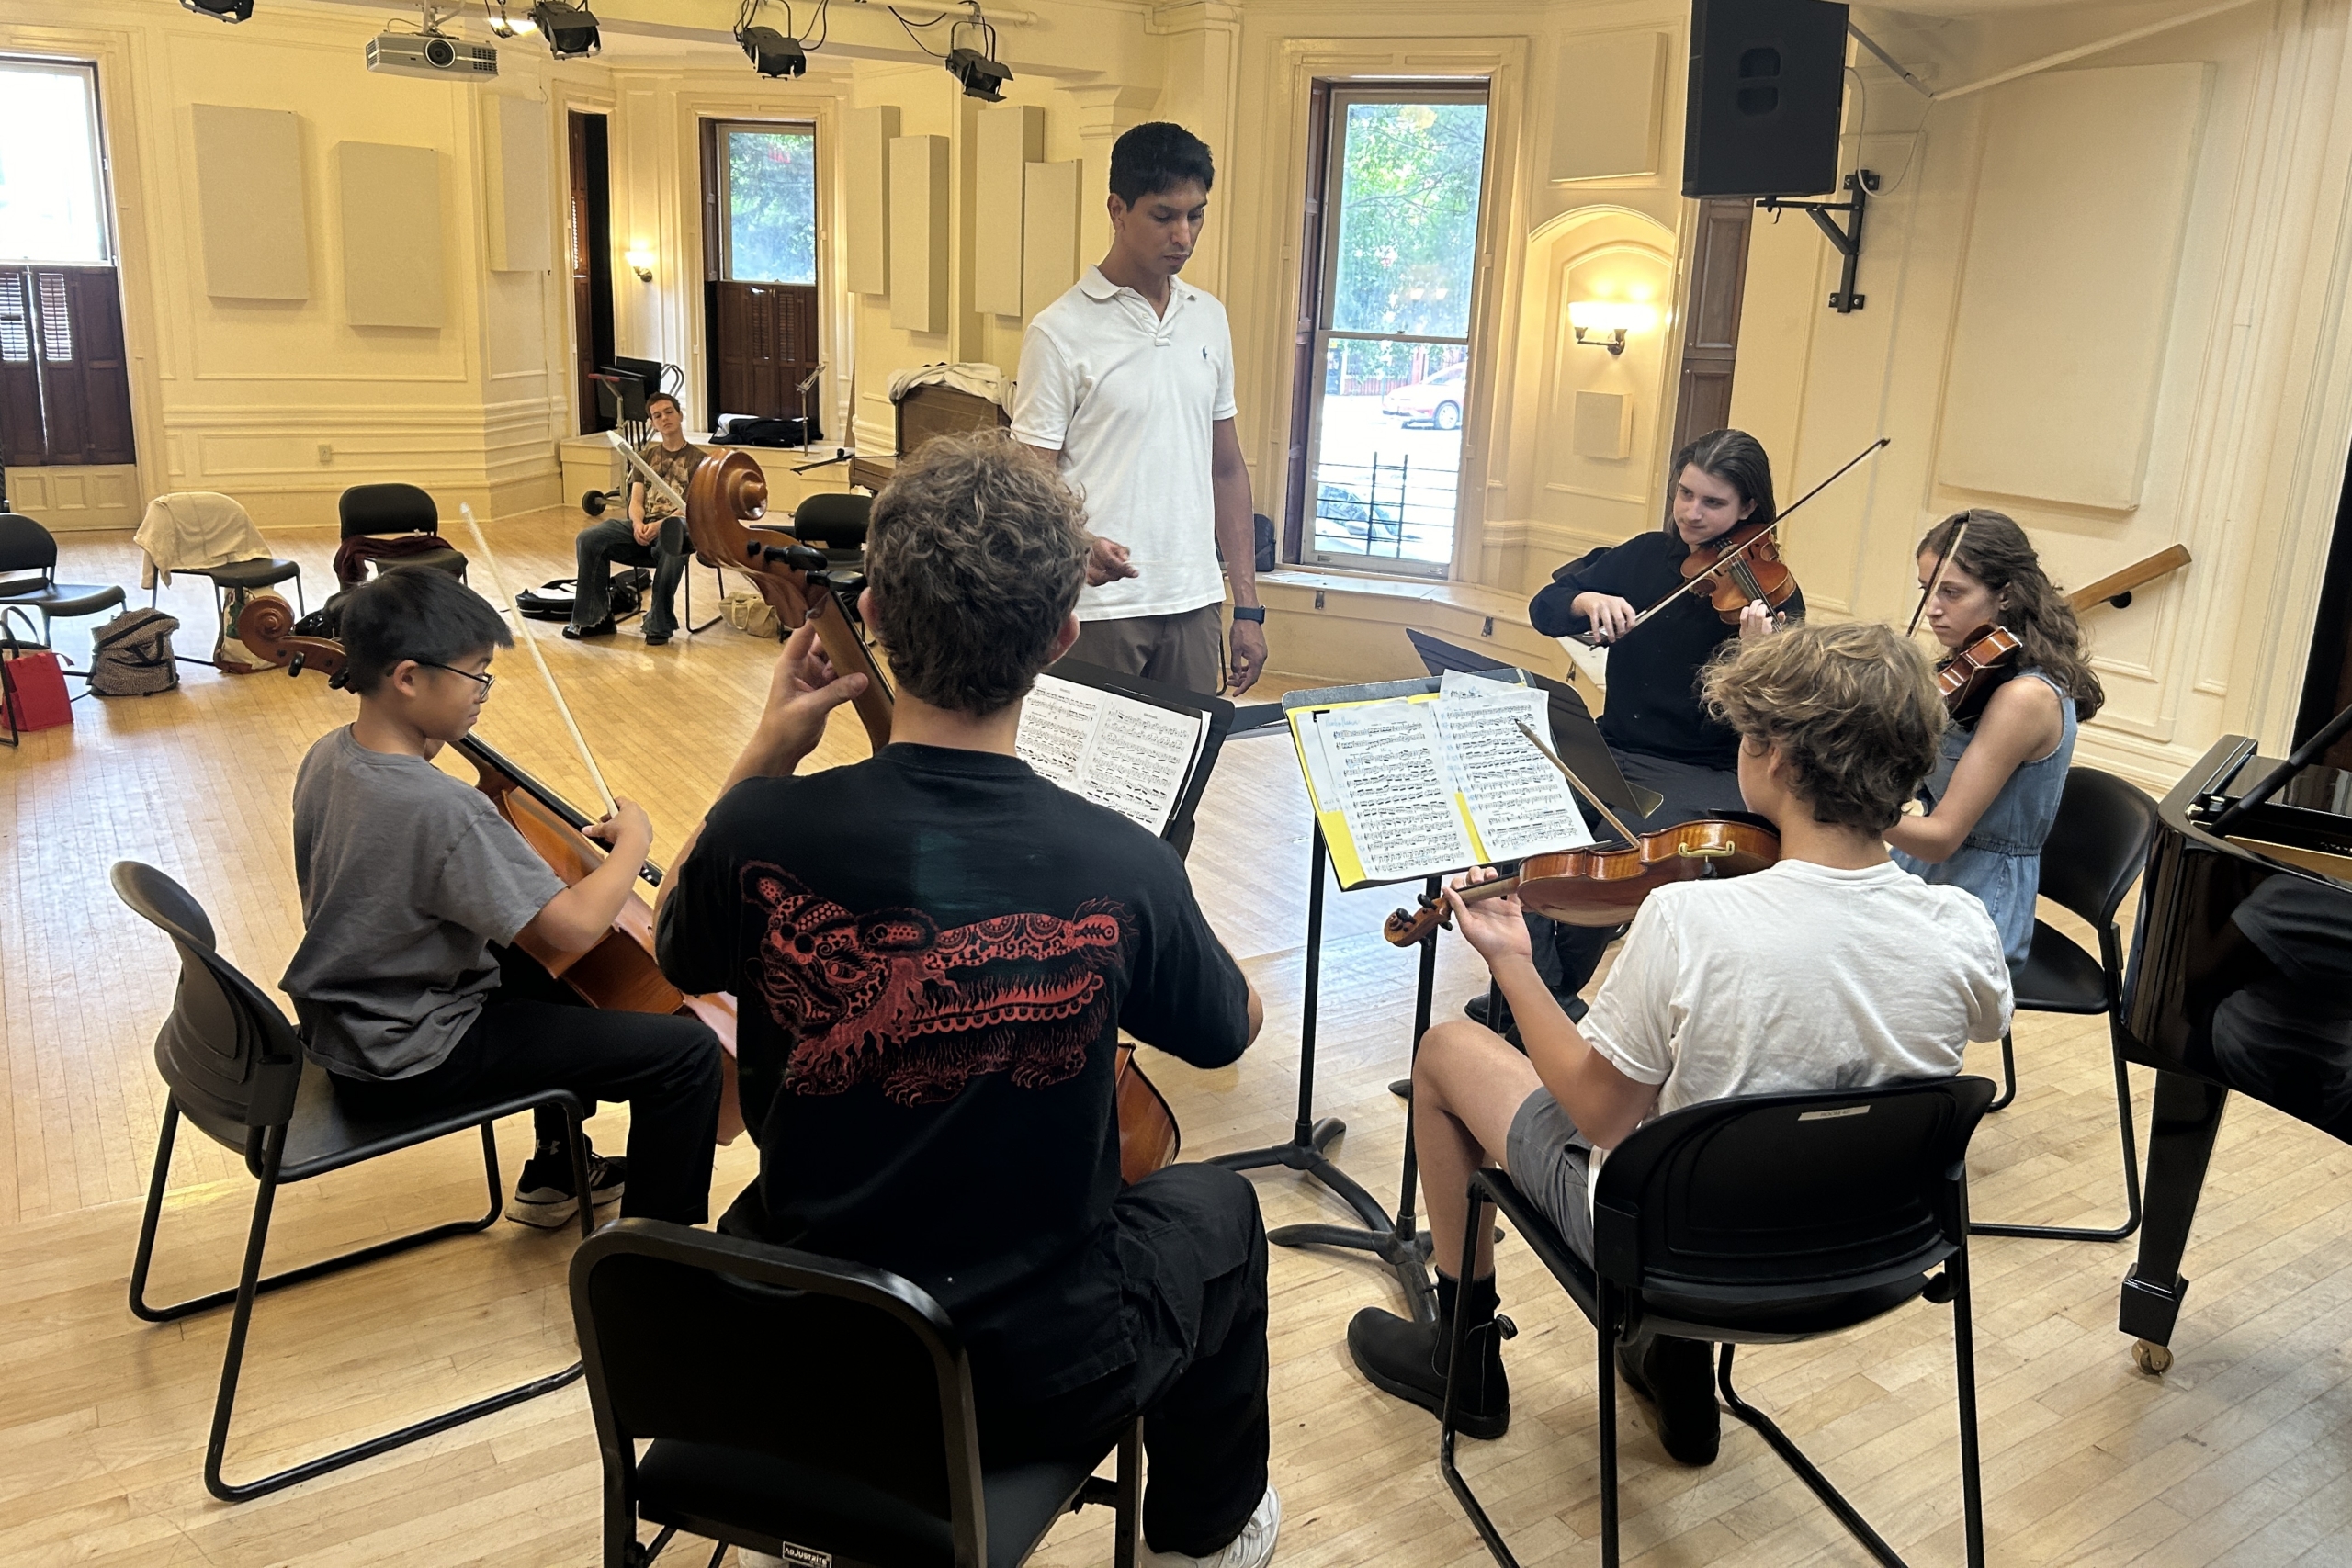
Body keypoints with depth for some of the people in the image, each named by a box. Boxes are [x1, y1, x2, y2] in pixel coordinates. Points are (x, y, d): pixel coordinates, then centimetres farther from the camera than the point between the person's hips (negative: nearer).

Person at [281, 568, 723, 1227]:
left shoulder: (326, 758, -3)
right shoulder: (442, 808, -31)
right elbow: (574, 927, -31)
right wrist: (633, 842, -14)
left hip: (343, 1022, 10)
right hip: (412, 1061, -10)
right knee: (687, 1050, -12)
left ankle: (555, 1175, 40)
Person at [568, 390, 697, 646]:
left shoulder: (698, 459, 8)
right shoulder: (646, 455, 21)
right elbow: (636, 501, 12)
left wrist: (659, 525, -22)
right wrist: (638, 525, -13)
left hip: (676, 526, -4)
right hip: (642, 527, 4)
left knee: (671, 540, -42)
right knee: (588, 539, -21)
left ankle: (659, 625, -30)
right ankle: (596, 618, -12)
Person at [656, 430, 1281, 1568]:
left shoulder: (762, 833, -21)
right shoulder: (1122, 871, -25)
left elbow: (674, 953, 4)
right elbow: (1231, 1029, -2)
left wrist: (766, 754, -2)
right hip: (1031, 1382, -2)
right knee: (1216, 1215, 28)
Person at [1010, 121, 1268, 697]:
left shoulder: (1210, 320, 10)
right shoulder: (1061, 332, -6)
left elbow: (1227, 467, 14)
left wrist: (1248, 606, 10)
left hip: (1194, 604, 5)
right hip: (1099, 608, -5)